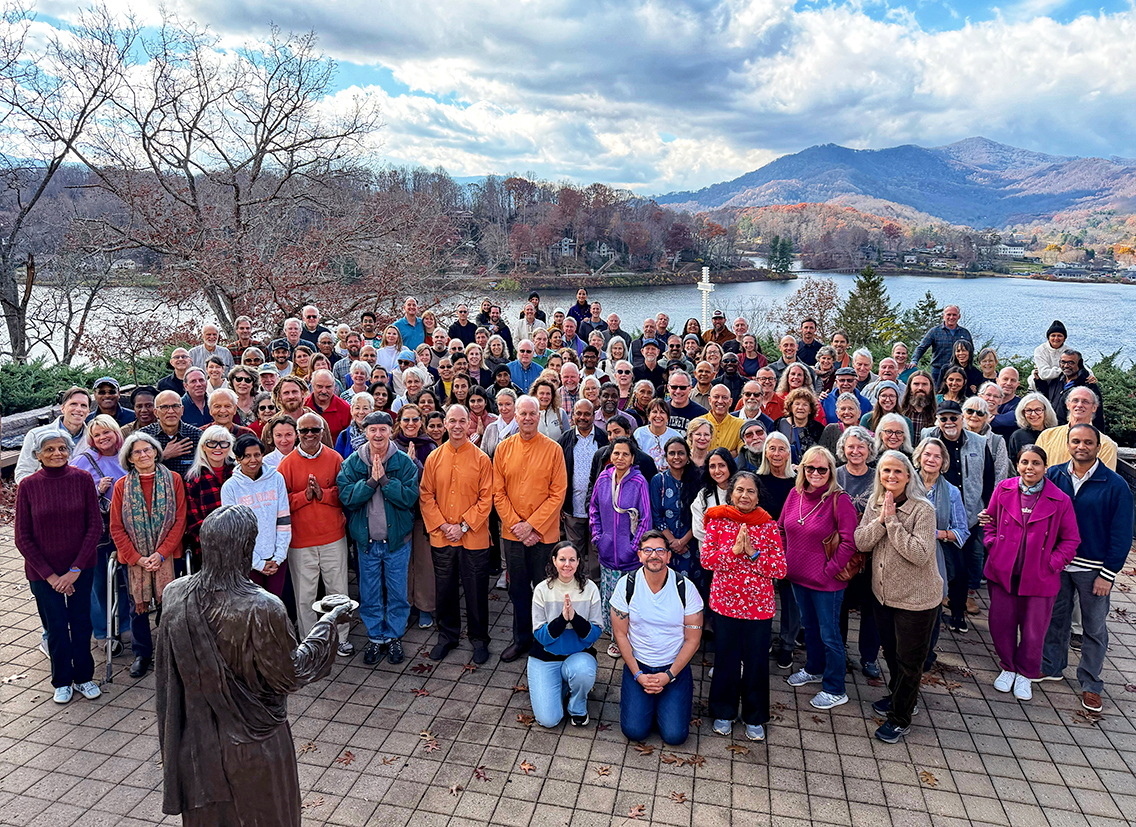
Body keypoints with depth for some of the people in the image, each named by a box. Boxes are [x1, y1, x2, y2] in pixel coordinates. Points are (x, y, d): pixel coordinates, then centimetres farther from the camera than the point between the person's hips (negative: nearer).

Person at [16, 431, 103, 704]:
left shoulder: (82, 479, -7)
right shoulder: (28, 486, -7)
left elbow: (95, 525, -5)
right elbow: (23, 538, -4)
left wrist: (76, 569, -10)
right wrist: (49, 575, -9)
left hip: (81, 568, 1)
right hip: (43, 573, 0)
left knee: (81, 624, 10)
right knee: (56, 628, 9)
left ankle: (84, 677, 29)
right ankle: (62, 681, 29)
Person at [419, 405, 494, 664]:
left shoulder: (481, 459, -5)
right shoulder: (434, 458, 3)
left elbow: (486, 499, -6)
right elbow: (426, 496, 2)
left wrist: (463, 526, -13)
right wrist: (442, 525, -9)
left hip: (473, 538, -2)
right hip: (441, 538, 3)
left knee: (476, 591, 7)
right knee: (444, 590, 14)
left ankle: (479, 638, 25)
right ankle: (447, 636, 32)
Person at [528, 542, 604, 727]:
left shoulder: (589, 588, -7)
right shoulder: (542, 590, -8)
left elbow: (596, 634, -8)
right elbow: (540, 635, -10)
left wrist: (575, 617, -26)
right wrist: (562, 619, -27)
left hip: (579, 654, 1)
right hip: (546, 656, 0)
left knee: (583, 672, -35)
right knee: (548, 719, -13)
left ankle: (578, 708, -1)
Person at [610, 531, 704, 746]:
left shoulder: (685, 588, -11)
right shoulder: (626, 585, -10)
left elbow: (693, 639, -5)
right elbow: (620, 634, -4)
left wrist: (669, 675, -12)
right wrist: (638, 675, -10)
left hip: (675, 667, 0)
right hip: (637, 665, 1)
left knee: (675, 735, -11)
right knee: (634, 731, -12)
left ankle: (663, 702, 20)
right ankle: (646, 702, 20)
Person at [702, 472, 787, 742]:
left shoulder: (769, 525, -2)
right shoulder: (717, 521, -3)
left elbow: (780, 569, -7)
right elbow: (706, 559, -10)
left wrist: (753, 553, -20)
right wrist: (734, 550, -22)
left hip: (759, 605, 0)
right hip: (725, 602, 0)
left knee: (756, 663, 11)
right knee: (725, 659, 12)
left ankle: (755, 718, 29)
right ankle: (723, 712, 31)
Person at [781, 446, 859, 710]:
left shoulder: (839, 500, -18)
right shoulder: (795, 494, 0)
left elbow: (849, 541, -20)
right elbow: (782, 528, 10)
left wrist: (830, 569, -18)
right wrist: (785, 560, 5)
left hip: (826, 581, -6)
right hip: (798, 577, 6)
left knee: (829, 635, 6)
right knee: (809, 626, 25)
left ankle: (835, 690, 22)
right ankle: (814, 669, 46)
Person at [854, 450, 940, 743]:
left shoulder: (922, 509, -19)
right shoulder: (874, 504, -1)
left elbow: (920, 554, -27)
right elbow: (861, 542, -8)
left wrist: (893, 521, -27)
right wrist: (881, 519, -21)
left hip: (916, 598, -6)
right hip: (884, 593, 6)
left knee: (909, 659, 8)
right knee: (891, 650, 24)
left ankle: (900, 718, 25)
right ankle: (899, 697, 47)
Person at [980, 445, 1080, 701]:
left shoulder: (1060, 500, -9)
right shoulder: (1003, 489, -3)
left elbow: (1071, 540, 0)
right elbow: (990, 521, 11)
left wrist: (1053, 563, -8)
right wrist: (993, 545, -1)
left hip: (1039, 577, -2)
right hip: (1003, 571, 2)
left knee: (1034, 631, 10)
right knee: (1001, 624, 11)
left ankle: (1025, 674, 34)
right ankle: (1008, 668, 35)